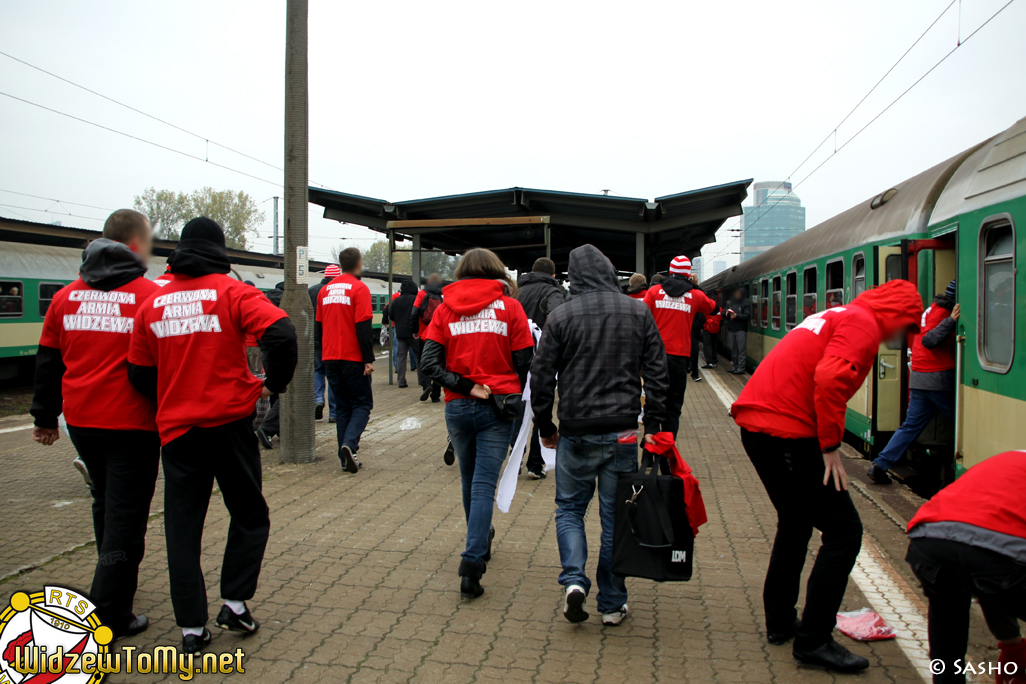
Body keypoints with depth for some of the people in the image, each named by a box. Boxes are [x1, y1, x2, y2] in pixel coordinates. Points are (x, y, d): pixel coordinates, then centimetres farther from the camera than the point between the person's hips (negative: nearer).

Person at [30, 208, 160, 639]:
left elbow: (47, 361, 13)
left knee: (105, 503, 25)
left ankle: (113, 583, 42)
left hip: (81, 421, 6)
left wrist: (45, 416, 23)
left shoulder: (66, 296, 6)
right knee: (126, 515, 2)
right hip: (132, 424, -6)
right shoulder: (150, 295, -11)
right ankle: (111, 613, 6)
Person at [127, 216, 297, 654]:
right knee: (249, 515, 16)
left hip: (176, 429, 3)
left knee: (182, 527, 11)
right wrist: (274, 383, -6)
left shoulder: (152, 305, 5)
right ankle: (235, 604, 13)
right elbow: (282, 333, -22)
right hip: (229, 424, -3)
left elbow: (140, 375, 10)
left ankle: (192, 629, 15)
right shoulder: (232, 293, -7)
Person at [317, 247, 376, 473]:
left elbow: (319, 325, 14)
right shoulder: (359, 289, -9)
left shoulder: (326, 289, 9)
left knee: (342, 406, 12)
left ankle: (346, 458, 10)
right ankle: (349, 443, -17)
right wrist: (369, 359, -13)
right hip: (353, 359, -5)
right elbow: (364, 327, -15)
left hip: (331, 359, 6)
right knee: (362, 404, 5)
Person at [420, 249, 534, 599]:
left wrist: (465, 386, -8)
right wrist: (518, 398, 13)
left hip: (457, 408, 2)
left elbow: (429, 363, -8)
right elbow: (525, 363, -2)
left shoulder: (446, 307, 3)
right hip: (498, 407, -2)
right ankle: (472, 561, -11)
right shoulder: (509, 306, -2)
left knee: (469, 481, 20)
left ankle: (481, 541, 40)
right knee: (484, 484, -1)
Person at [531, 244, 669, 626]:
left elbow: (541, 377, -2)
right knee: (616, 516, 11)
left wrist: (545, 427, 9)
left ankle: (574, 579, -3)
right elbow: (657, 373, 3)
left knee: (569, 508, 16)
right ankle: (612, 604, 18)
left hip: (576, 433, -1)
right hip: (623, 432, 2)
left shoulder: (561, 316, -4)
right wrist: (653, 426, 7)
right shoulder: (639, 312, 2)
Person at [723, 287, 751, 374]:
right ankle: (735, 367, 18)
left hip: (741, 330, -5)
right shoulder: (730, 303, 14)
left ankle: (741, 368, -8)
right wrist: (726, 313, -10)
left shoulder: (745, 304, 0)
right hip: (731, 329, 5)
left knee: (741, 349, -8)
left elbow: (747, 316, -10)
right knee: (733, 350, 10)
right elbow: (723, 313, 13)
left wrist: (737, 316, -20)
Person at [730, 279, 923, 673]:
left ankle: (779, 621, 33)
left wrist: (823, 441, 19)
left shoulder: (836, 316, 24)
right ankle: (813, 641, 6)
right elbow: (830, 378, -24)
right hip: (787, 433, -10)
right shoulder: (863, 323, -6)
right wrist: (831, 446, -16)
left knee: (795, 522, 24)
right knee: (843, 531, 0)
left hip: (754, 421, 10)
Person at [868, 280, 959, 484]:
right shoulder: (941, 312, -11)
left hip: (919, 377, 9)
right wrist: (951, 320, -32)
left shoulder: (932, 309, 18)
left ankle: (880, 465, 1)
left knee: (911, 425, 7)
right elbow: (929, 340, -23)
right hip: (938, 378, -8)